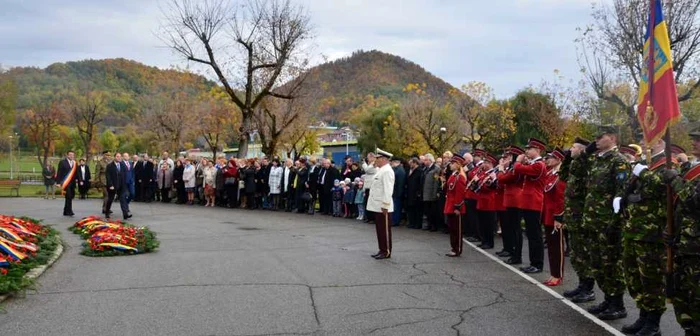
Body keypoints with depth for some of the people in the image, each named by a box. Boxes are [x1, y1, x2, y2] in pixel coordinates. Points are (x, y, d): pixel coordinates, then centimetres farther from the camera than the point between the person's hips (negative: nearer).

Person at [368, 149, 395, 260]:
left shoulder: (387, 171, -16)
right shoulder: (380, 170, 14)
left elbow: (387, 190, -21)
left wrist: (385, 205, -23)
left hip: (383, 207, -10)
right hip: (377, 206, 10)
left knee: (384, 230, -1)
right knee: (380, 229, 14)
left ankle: (386, 252, 7)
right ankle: (382, 250, 22)